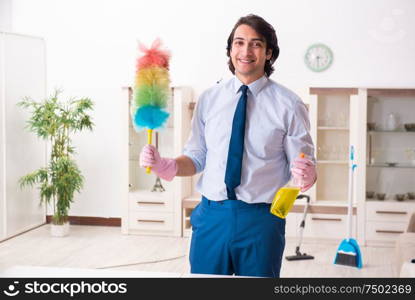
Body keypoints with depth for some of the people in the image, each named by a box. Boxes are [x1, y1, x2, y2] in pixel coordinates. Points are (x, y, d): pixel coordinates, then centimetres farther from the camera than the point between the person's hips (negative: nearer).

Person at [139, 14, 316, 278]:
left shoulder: (288, 104, -4)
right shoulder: (209, 99, 5)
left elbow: (304, 165, -3)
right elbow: (197, 157, 9)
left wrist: (306, 175, -25)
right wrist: (164, 166, -10)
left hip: (261, 220, -2)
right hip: (211, 216, 2)